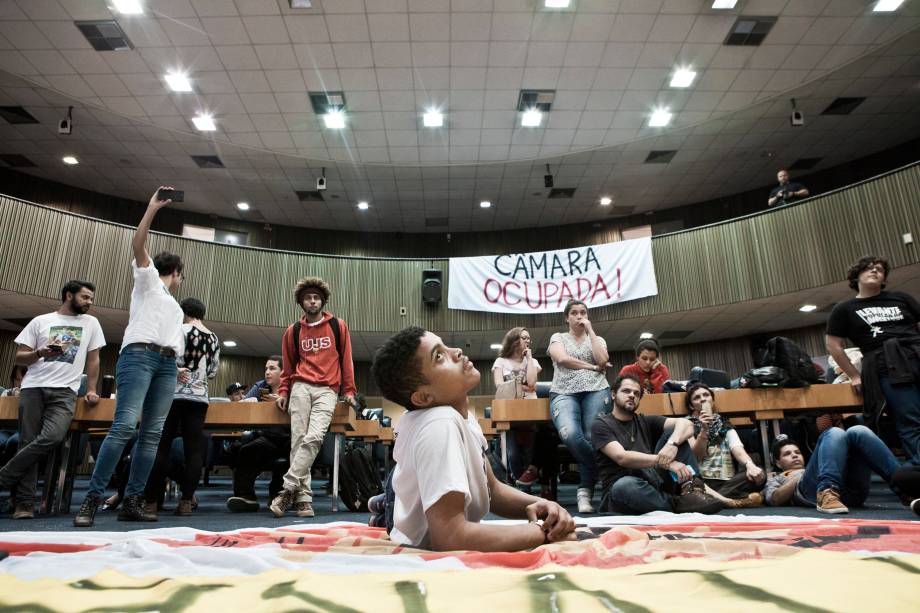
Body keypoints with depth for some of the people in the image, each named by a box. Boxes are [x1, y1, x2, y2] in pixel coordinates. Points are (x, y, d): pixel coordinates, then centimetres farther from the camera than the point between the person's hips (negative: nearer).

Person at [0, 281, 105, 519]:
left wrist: (91, 390, 7)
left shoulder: (90, 323, 14)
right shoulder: (41, 321, 12)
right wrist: (40, 352, -10)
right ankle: (25, 502, -1)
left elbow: (93, 359, 15)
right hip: (33, 388, 0)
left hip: (65, 391, 0)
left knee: (52, 437, -22)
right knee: (28, 442, -5)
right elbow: (19, 357, 11)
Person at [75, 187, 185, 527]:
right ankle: (92, 498, -16)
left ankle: (132, 501, -4)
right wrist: (153, 208, -4)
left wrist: (181, 367, 12)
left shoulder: (173, 305, 33)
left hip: (166, 365, 7)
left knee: (152, 433, -3)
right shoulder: (147, 279, 15)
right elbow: (138, 244, 0)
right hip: (139, 356, -7)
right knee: (124, 426, -19)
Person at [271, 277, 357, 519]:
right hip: (300, 388, 2)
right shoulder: (293, 331, 13)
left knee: (314, 438, -19)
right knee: (298, 440, -7)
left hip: (327, 390, -2)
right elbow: (288, 366, 19)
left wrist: (349, 391, 5)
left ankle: (288, 489, -14)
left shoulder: (338, 326, 9)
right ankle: (303, 497, -5)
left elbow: (346, 360, 9)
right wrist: (283, 392, 10)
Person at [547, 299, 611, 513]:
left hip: (596, 391, 1)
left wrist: (590, 331, 6)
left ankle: (585, 491, -11)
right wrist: (591, 367, 0)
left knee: (592, 438, -21)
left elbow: (602, 360, -1)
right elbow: (562, 359, -3)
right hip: (564, 393, -1)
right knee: (570, 435, -30)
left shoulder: (598, 340, 21)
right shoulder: (558, 337, 18)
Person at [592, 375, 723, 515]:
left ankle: (691, 490, -24)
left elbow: (686, 424, -1)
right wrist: (665, 462, -27)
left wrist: (672, 444, -24)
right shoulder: (601, 425, 0)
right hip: (623, 492, -5)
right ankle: (678, 504, -21)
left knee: (673, 430, -4)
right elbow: (622, 457, -17)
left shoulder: (646, 421, 16)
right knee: (624, 486, -42)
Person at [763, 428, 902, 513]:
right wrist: (800, 476, 5)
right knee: (835, 434, -19)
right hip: (818, 491, -3)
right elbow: (774, 499, 10)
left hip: (851, 491, 4)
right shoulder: (776, 480, 36)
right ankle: (827, 494, -44)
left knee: (858, 431, -13)